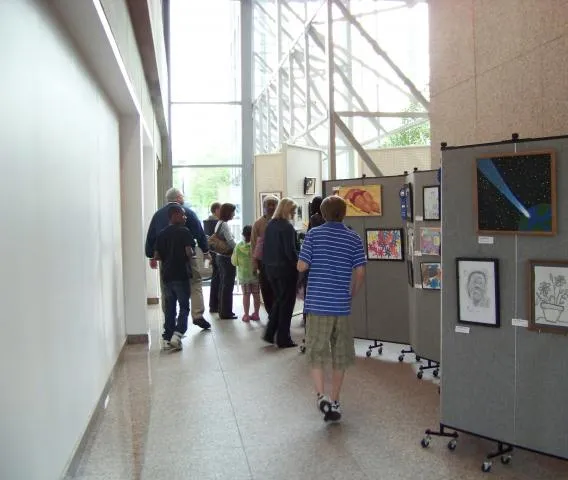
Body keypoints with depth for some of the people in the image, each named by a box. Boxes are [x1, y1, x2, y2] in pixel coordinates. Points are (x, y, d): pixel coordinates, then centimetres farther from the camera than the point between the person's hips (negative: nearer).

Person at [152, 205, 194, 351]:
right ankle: (177, 334, -12)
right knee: (184, 307, 3)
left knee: (169, 307, 12)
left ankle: (167, 338, 12)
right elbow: (189, 252, -17)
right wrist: (189, 258, 4)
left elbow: (156, 256, 6)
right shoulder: (184, 231, -9)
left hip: (166, 275, 5)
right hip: (181, 274, -5)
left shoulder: (161, 234, 7)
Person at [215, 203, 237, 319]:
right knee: (228, 285, -4)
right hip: (227, 258, -10)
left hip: (220, 256, 10)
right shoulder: (224, 224, -15)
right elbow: (230, 241, -20)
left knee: (223, 284, 15)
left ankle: (222, 310, 21)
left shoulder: (219, 223, 13)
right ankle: (226, 313, 0)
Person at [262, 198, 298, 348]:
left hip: (270, 268, 7)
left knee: (278, 299, 21)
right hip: (285, 269, -7)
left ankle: (269, 333, 19)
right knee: (286, 302, 5)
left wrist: (267, 264, 15)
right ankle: (283, 339, 10)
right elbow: (290, 251, -20)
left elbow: (265, 247, 10)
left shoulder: (270, 225, 6)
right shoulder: (287, 227, -16)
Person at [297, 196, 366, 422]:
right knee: (340, 356, 13)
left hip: (317, 303, -2)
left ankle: (322, 396, -7)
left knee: (316, 353, 8)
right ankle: (334, 402, 19)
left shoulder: (314, 234, -3)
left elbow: (301, 266, -6)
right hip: (341, 305, 2)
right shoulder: (354, 239, 2)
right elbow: (360, 272, -1)